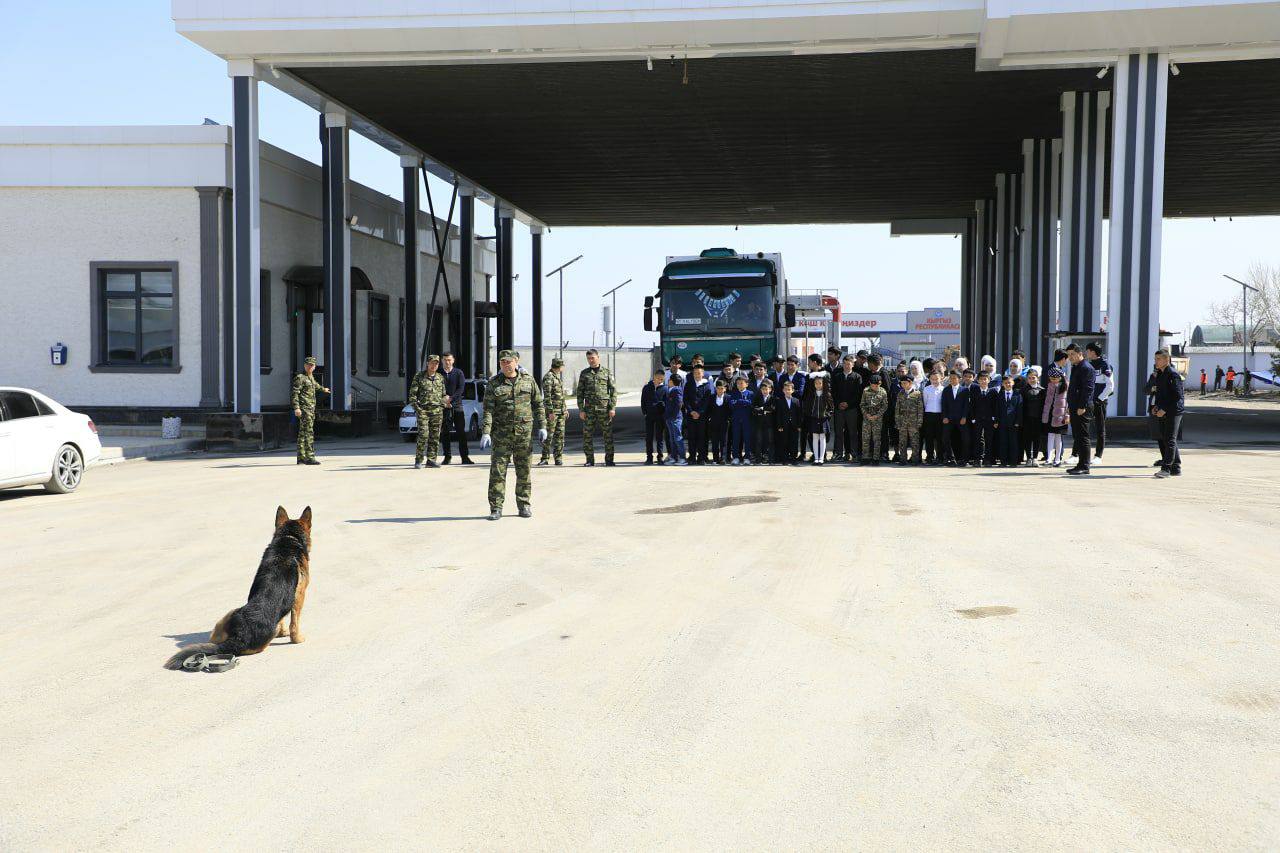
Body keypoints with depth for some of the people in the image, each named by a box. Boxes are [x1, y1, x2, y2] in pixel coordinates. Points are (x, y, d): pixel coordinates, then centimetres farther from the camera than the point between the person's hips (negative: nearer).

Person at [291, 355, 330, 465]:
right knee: (308, 433, -14)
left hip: (311, 409, 9)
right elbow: (294, 394, -18)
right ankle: (309, 457, -17)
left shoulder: (310, 377, 17)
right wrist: (296, 408, -28)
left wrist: (323, 389, 60)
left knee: (303, 433, 10)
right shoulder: (300, 378, -9)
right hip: (304, 409, -9)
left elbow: (315, 384, 41)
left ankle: (301, 457, 13)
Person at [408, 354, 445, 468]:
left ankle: (431, 460, 8)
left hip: (437, 411, 4)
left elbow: (443, 395, 20)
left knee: (435, 437, 2)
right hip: (423, 410, -4)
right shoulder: (419, 376, 2)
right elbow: (412, 394, 1)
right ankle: (418, 460, -4)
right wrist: (416, 407, -8)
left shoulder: (440, 378, 12)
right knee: (423, 434, -13)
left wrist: (443, 406, 7)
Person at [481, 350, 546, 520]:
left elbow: (538, 404, 10)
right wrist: (486, 433, -15)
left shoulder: (528, 380, 6)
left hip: (524, 432, 1)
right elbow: (488, 410, -5)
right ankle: (496, 508, 0)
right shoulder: (494, 383, 1)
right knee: (497, 471, -4)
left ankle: (524, 505, 17)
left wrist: (542, 426, 3)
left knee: (524, 471, 7)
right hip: (501, 433, -1)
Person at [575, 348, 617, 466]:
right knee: (587, 435, 0)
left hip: (604, 408, -1)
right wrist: (581, 409, -1)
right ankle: (590, 460, 8)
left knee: (608, 434, -1)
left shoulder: (607, 372, 6)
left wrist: (613, 408, -5)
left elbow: (613, 391, 4)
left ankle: (609, 459, 6)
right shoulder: (584, 373, 9)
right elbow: (580, 392, 8)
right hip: (589, 409, 1)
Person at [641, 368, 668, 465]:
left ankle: (660, 457, 8)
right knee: (649, 437, 3)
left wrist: (664, 413, -6)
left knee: (659, 437, 3)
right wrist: (644, 412, 0)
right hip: (649, 415, 1)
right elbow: (643, 401, 9)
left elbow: (667, 402, 3)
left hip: (660, 416, -1)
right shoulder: (647, 387, 6)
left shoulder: (664, 388, 2)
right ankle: (649, 457, 7)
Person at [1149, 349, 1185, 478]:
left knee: (1170, 440, -8)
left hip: (1173, 412, -9)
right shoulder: (1159, 374, 13)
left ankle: (1166, 468, -8)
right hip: (1163, 413, 9)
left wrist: (1164, 410, -19)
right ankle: (1176, 468, 19)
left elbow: (1178, 396, -16)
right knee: (1164, 439, 11)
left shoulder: (1173, 375, -13)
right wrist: (1156, 406, 8)